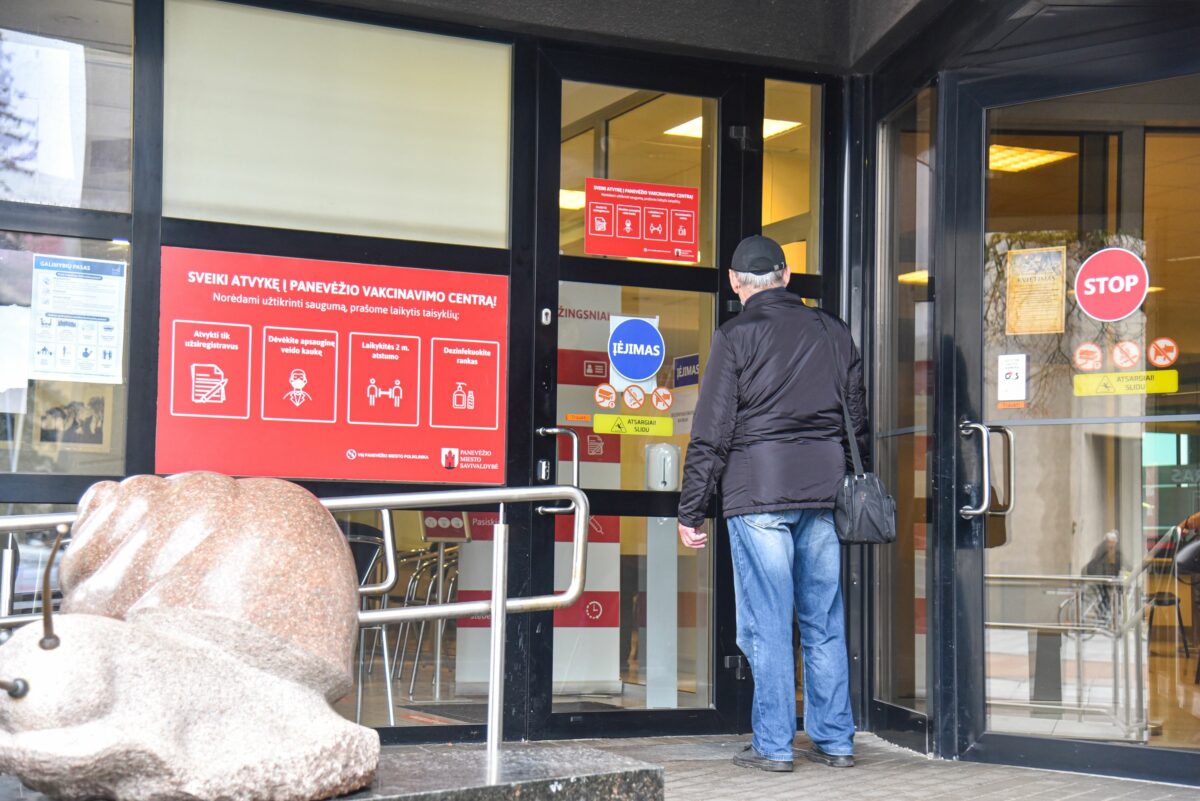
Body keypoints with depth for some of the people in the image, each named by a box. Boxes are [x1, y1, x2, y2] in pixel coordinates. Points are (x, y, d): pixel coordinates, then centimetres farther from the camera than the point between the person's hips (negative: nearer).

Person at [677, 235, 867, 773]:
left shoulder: (735, 337, -2)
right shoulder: (833, 332, 13)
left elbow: (711, 431, -5)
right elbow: (857, 419, 17)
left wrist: (691, 511, -2)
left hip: (758, 494, -4)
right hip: (825, 492, 5)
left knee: (768, 624, -1)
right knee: (825, 623, 10)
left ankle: (773, 745, 1)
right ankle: (835, 741, 14)